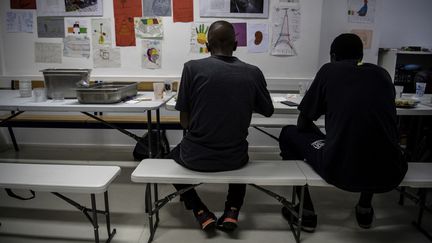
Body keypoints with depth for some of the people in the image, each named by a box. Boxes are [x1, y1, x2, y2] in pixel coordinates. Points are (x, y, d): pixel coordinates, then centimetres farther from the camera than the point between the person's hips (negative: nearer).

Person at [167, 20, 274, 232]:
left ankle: (201, 212, 18)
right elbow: (267, 111, 10)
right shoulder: (253, 73, -5)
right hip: (235, 158, 2)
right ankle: (232, 211, 19)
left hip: (196, 157, -1)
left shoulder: (192, 67, -10)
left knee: (172, 156, 33)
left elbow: (184, 121, -7)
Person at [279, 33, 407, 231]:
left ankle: (306, 213, 25)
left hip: (339, 171, -4)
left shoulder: (328, 71, 5)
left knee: (289, 134, 20)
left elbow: (302, 124, 9)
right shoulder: (382, 74, 14)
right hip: (389, 175, 5)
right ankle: (365, 209, 39)